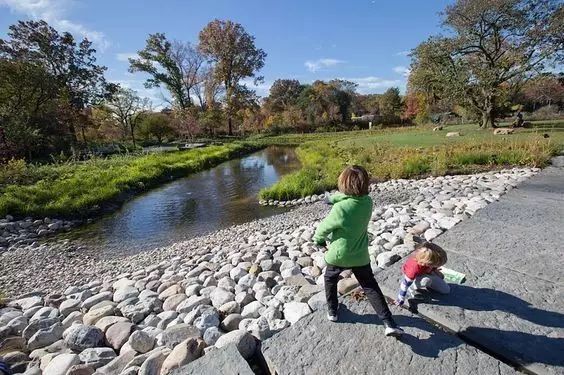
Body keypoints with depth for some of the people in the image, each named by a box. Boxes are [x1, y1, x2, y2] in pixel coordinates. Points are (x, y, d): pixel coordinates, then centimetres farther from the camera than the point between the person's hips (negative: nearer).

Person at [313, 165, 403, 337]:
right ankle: (390, 324, 15)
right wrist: (335, 198, -5)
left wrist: (318, 238, 5)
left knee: (330, 280, 26)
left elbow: (324, 228, -13)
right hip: (360, 255, 3)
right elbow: (350, 198, 8)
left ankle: (332, 312, 39)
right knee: (371, 287, 18)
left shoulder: (340, 208, -29)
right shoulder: (368, 201, -14)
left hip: (339, 255, -3)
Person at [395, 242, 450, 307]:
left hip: (426, 272, 6)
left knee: (446, 290, 0)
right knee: (427, 280, -37)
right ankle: (412, 289, -12)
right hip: (415, 277, -5)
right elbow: (406, 283, -33)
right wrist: (401, 299, -26)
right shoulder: (414, 268, -43)